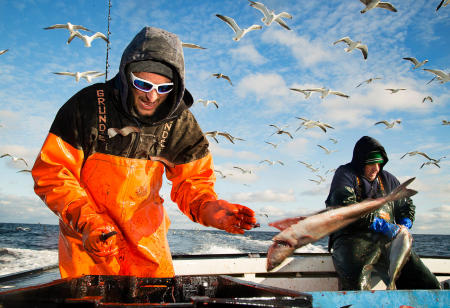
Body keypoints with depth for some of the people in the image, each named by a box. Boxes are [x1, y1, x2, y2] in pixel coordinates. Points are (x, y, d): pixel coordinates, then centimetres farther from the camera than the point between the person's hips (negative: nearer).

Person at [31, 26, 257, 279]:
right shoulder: (87, 106, -17)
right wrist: (87, 220, -27)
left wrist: (210, 209, -24)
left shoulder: (182, 124, -9)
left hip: (147, 239, 2)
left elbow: (192, 182, -2)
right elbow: (51, 173, -14)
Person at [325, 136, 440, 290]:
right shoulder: (345, 174, 7)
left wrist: (404, 223, 15)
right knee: (356, 284, -38)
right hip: (353, 238, -5)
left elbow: (406, 204, 38)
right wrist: (379, 224, -13)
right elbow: (345, 208, -9)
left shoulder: (387, 179, 26)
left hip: (388, 240, 6)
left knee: (429, 286, -12)